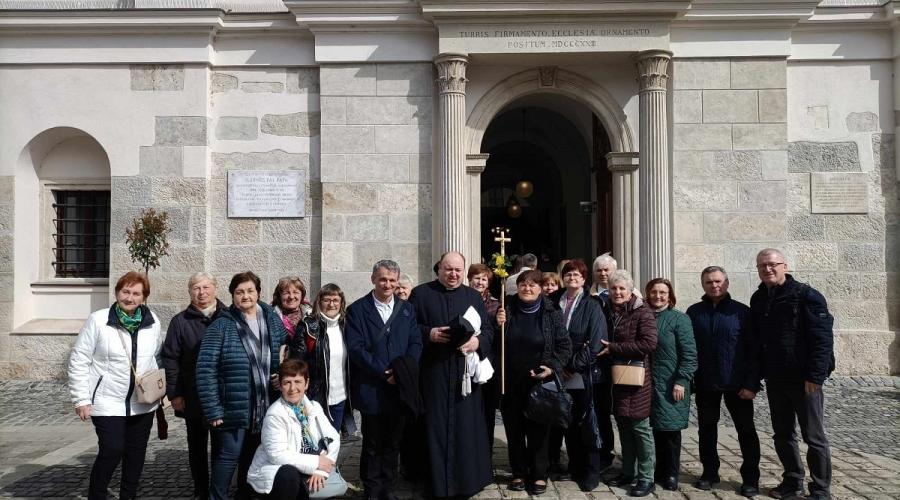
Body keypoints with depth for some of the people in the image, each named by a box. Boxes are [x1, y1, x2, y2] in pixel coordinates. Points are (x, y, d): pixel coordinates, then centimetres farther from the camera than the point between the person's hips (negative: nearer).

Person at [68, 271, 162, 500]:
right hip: (108, 402, -4)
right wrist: (81, 399, -9)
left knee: (136, 453, 12)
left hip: (143, 402, 4)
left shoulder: (152, 321, 0)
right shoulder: (98, 320, -10)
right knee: (112, 451, -8)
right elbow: (79, 361, -7)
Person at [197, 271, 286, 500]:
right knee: (229, 456, -1)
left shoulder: (272, 320, 5)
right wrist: (212, 410, -16)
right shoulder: (221, 326, -9)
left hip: (266, 406, 5)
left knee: (253, 457, 16)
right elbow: (206, 368, -13)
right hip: (233, 407, -4)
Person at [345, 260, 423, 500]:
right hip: (371, 388, -3)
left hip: (400, 387, 3)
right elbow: (355, 348, -9)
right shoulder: (357, 309, -2)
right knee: (373, 444, 6)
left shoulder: (407, 309, 10)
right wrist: (383, 372, -15)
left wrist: (402, 371, -11)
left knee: (393, 443, 12)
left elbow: (416, 343, 5)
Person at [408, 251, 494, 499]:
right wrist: (429, 334, -16)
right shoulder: (420, 293, 3)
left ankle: (467, 480, 18)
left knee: (467, 426, 5)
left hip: (465, 373, 2)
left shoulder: (473, 296, 11)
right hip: (433, 373, -2)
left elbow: (488, 330, 9)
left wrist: (477, 341, -12)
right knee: (436, 427, 3)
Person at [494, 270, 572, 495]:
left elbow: (565, 346, 1)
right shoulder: (506, 310, 2)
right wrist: (498, 326, -13)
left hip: (539, 383, -2)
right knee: (514, 429, 10)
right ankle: (518, 473, 23)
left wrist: (553, 367, -12)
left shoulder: (551, 314, -1)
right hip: (510, 383, 2)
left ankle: (538, 475, 20)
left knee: (538, 429, 7)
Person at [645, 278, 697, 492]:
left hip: (672, 385, -4)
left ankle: (672, 474, 13)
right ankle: (661, 470, 22)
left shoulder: (679, 318, -5)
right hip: (651, 384, 4)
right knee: (657, 429, 10)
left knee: (670, 429, 1)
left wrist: (681, 381, -16)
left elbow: (689, 354, -10)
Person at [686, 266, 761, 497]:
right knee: (706, 428, 12)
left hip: (736, 384, -2)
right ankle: (709, 472, 26)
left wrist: (752, 383, -10)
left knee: (746, 431, 6)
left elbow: (754, 350, -4)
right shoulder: (694, 312, 3)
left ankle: (750, 478, 17)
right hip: (705, 384, 2)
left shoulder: (741, 311, -3)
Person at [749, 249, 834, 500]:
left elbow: (822, 338, -15)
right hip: (774, 380, 6)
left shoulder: (806, 295, -10)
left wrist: (815, 376, -20)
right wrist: (759, 373, 9)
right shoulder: (758, 299, 9)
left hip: (804, 380, -6)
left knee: (814, 437, 3)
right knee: (783, 434, 14)